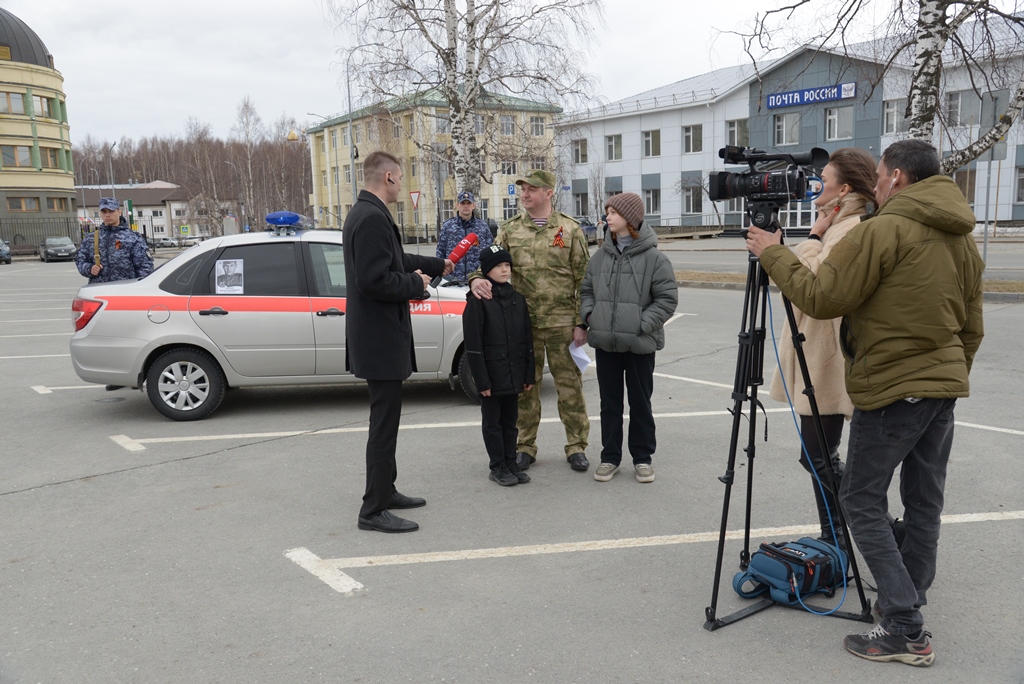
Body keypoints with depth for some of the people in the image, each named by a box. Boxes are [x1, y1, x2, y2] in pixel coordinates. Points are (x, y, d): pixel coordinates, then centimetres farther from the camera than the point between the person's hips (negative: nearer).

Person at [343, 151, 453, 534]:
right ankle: (374, 511, 6)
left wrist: (437, 265, 35)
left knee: (385, 421, 20)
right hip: (380, 340, -11)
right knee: (384, 423, -3)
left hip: (379, 337, 11)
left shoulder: (366, 215, 14)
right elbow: (374, 281, -28)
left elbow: (394, 262, 26)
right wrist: (415, 284, -12)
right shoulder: (372, 218, -20)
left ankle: (385, 491, 32)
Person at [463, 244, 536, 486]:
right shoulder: (478, 301, -9)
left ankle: (511, 464, 25)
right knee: (493, 423, 6)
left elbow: (527, 339, 12)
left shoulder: (517, 299, 9)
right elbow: (473, 344, -12)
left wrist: (529, 375, 8)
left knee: (510, 421, 14)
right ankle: (498, 467, 16)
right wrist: (482, 380, -15)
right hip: (492, 375, -5)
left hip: (513, 375, 5)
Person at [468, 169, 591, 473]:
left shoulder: (569, 229, 0)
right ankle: (525, 446, 22)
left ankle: (576, 446, 18)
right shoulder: (510, 230, 7)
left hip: (562, 323, -2)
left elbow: (583, 280, -1)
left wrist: (581, 323, -6)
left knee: (569, 385, 5)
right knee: (524, 386, 10)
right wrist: (477, 279, -20)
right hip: (522, 323, 2)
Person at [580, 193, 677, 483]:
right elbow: (586, 290, 16)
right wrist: (589, 314, -1)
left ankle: (642, 457, 24)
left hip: (640, 344, -4)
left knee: (640, 402, 10)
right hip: (605, 342, 4)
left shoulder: (654, 258, -9)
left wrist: (642, 324, -16)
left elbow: (667, 298, -9)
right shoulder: (600, 256, 5)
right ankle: (610, 456, 26)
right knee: (609, 402, 13)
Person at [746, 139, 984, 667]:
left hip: (892, 389, -8)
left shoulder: (882, 231, -15)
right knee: (923, 500, 15)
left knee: (862, 501, 0)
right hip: (944, 386, 8)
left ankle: (905, 631, -1)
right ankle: (908, 602, 27)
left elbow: (821, 298, -17)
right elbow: (971, 329, 16)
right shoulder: (963, 240, 12)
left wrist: (773, 255, -5)